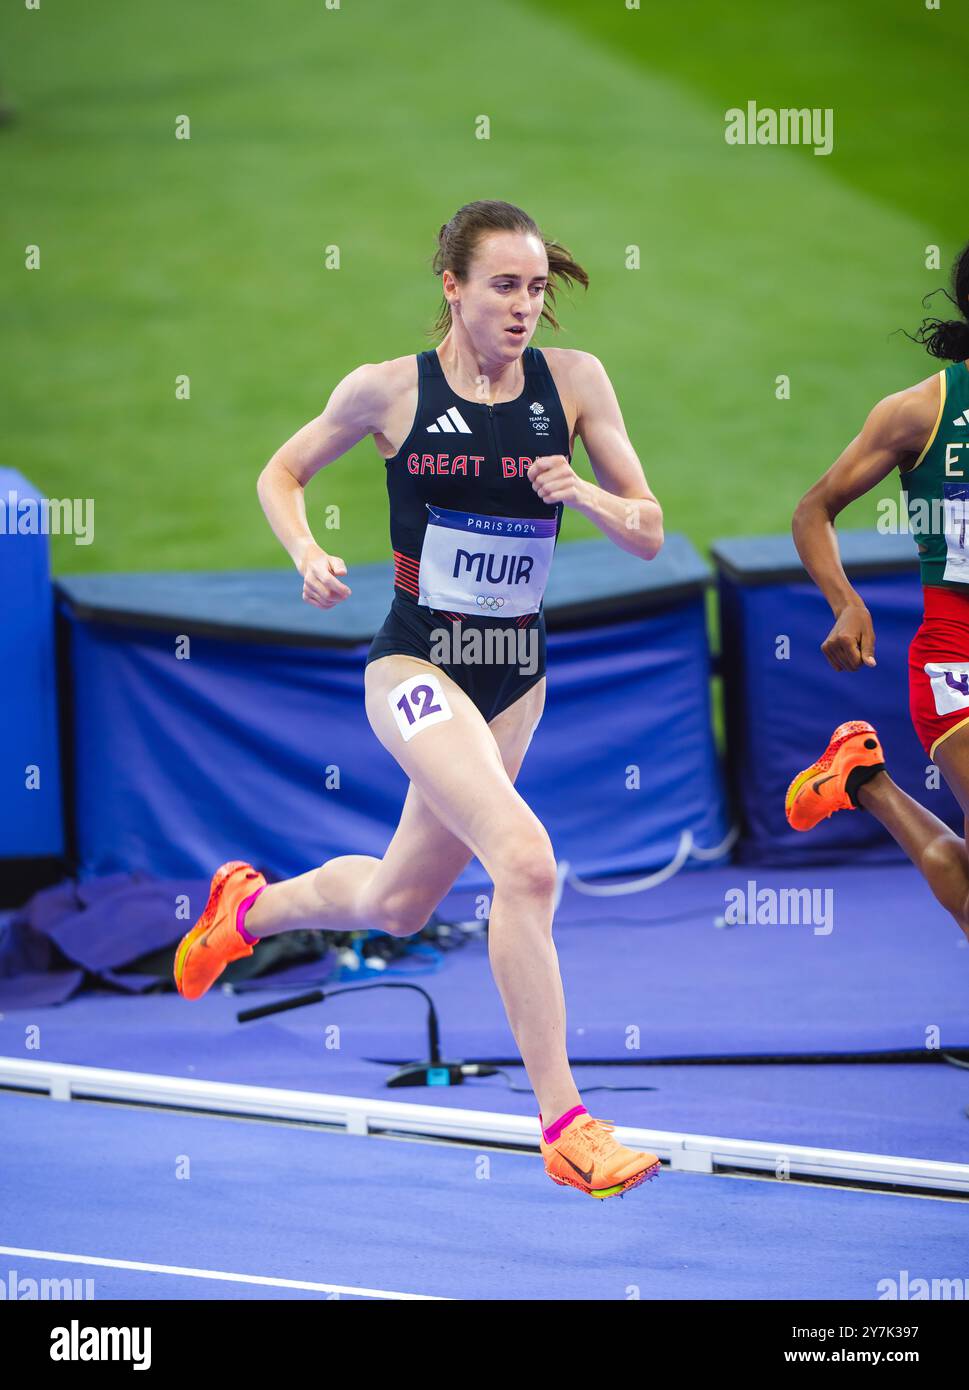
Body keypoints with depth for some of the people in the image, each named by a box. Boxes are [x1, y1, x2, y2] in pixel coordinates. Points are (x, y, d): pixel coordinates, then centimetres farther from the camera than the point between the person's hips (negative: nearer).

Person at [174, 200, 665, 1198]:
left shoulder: (573, 381, -3)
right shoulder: (389, 389, -7)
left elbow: (648, 534, 0)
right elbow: (281, 474, 9)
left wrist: (580, 495, -20)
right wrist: (308, 555, -10)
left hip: (516, 675, 5)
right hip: (416, 661, -5)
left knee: (398, 903, 20)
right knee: (524, 860, -27)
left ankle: (251, 906, 53)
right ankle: (563, 1122, -23)